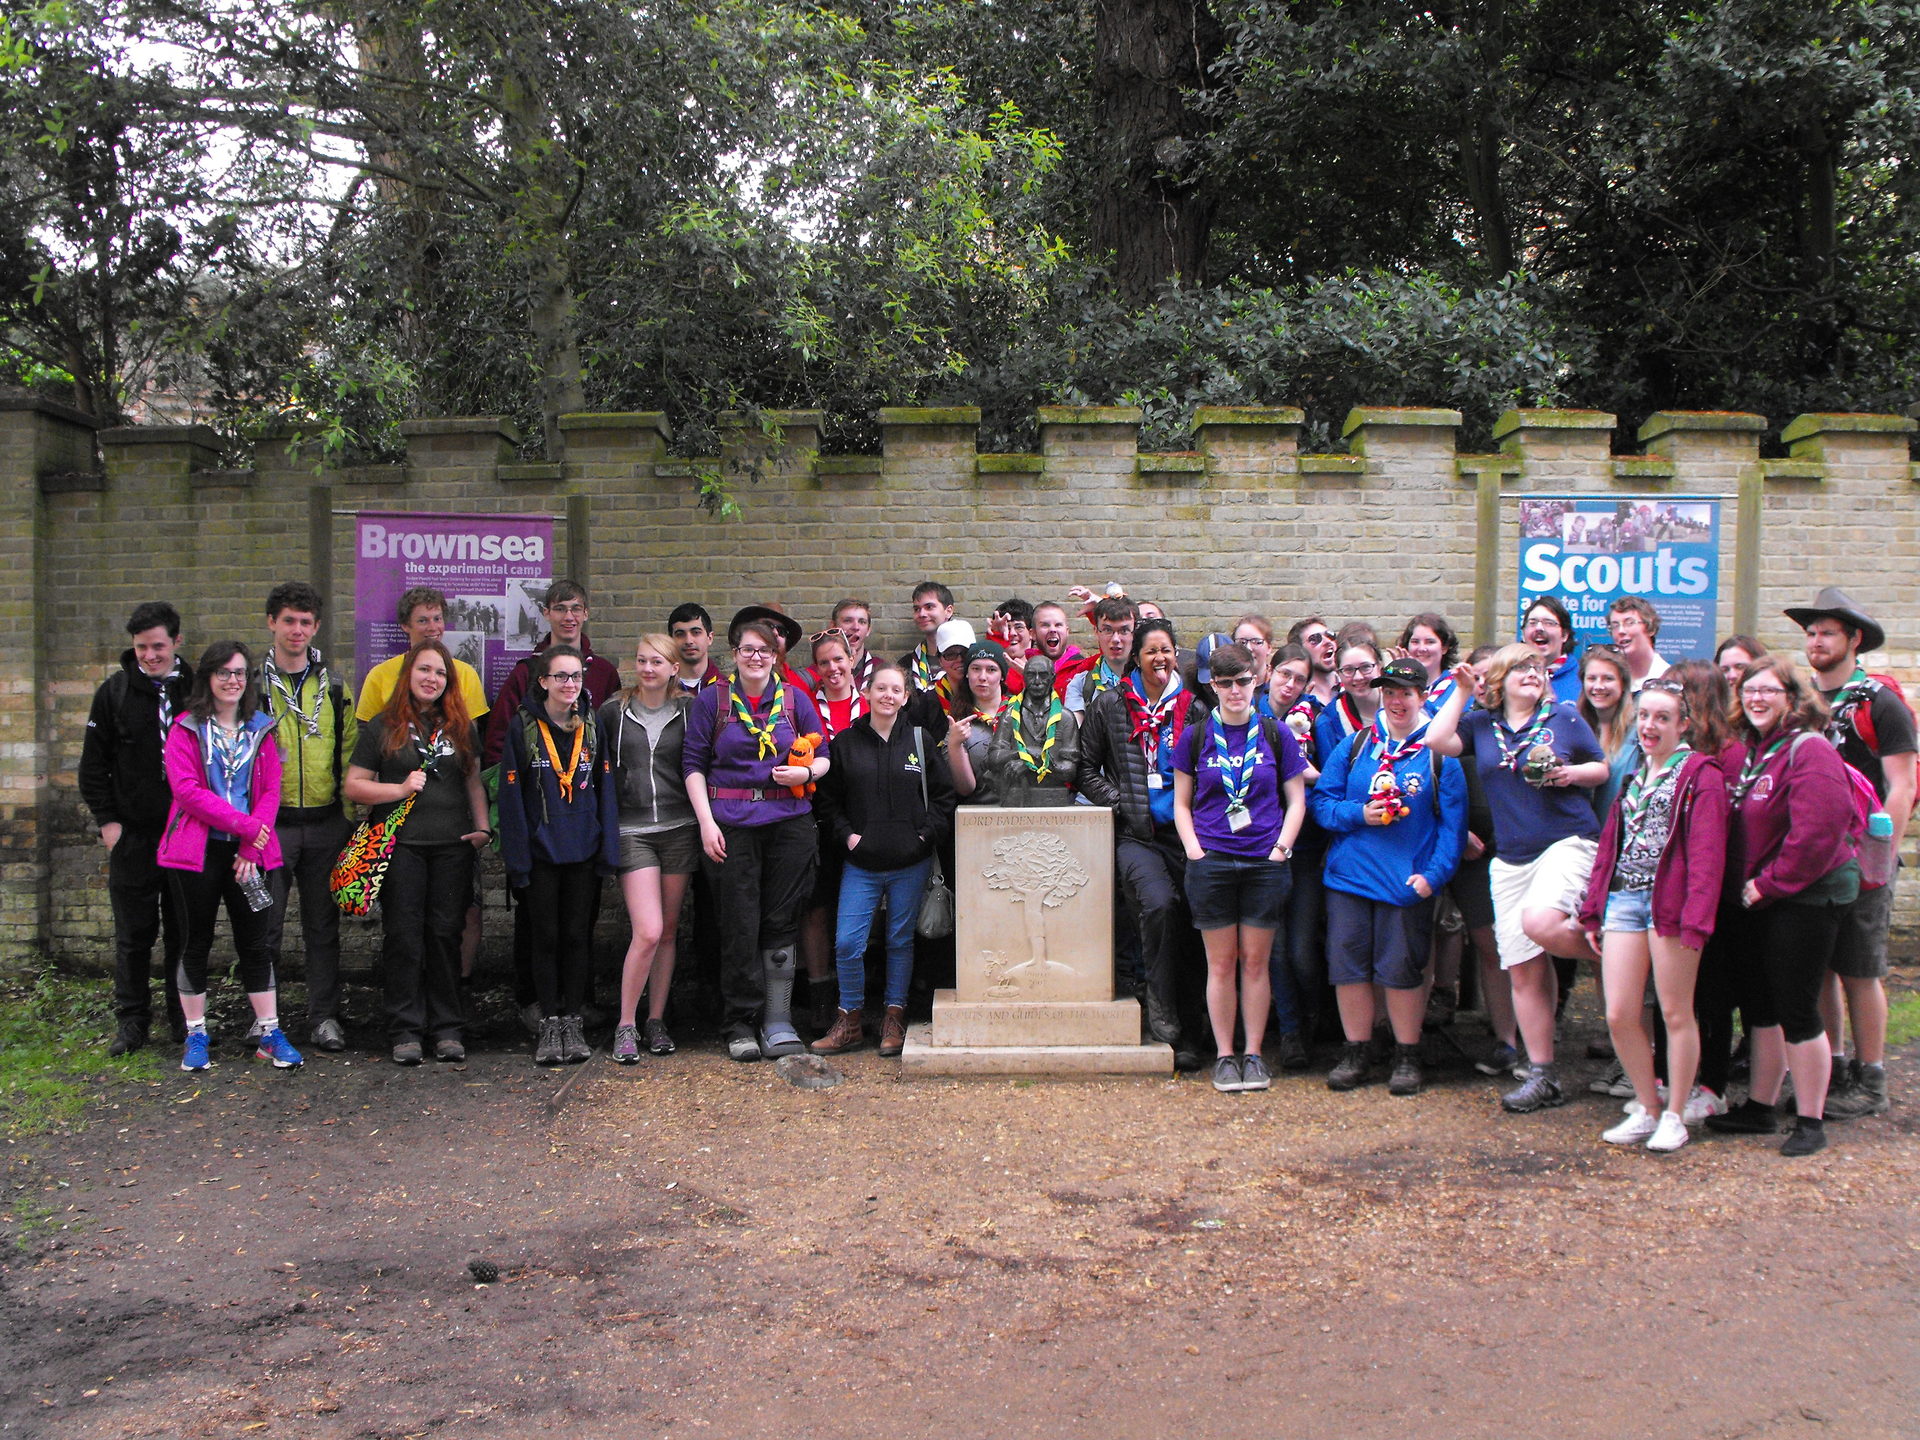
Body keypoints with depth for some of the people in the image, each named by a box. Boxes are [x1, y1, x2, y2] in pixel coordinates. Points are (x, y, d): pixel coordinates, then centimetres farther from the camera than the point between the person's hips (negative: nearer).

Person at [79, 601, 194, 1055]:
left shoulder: (197, 691, 2)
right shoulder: (115, 692, 2)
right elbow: (93, 764, 5)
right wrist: (107, 819, -3)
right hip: (132, 835, 0)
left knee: (185, 932, 7)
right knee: (133, 934, 5)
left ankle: (185, 1018, 18)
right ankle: (131, 1020, 15)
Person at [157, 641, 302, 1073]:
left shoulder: (260, 729, 10)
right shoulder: (186, 728, 1)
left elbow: (271, 791, 4)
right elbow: (186, 789, -11)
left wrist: (251, 848, -8)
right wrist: (243, 824, -15)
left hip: (250, 852, 2)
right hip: (196, 850, -2)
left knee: (255, 943, 4)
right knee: (196, 941, 6)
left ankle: (270, 1035, 8)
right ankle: (196, 1035, 16)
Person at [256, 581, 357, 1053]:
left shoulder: (334, 687, 9)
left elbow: (349, 750, 11)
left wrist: (350, 813, 5)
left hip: (325, 823, 2)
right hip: (269, 821, -2)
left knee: (323, 924, 8)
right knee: (266, 923, 1)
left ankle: (324, 1016, 16)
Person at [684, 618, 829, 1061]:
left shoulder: (794, 699, 11)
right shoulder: (713, 699, 6)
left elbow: (824, 756, 15)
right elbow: (693, 763, 4)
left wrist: (805, 772, -9)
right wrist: (706, 821, -6)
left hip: (789, 821, 2)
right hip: (731, 822, -1)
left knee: (782, 921, 2)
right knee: (740, 925, -2)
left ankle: (778, 1021, 10)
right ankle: (741, 1024, 8)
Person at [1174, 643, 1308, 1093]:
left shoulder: (1276, 735, 5)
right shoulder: (1195, 738, 5)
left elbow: (1297, 800, 8)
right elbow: (1181, 804, 9)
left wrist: (1281, 846, -3)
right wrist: (1194, 849, -3)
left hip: (1265, 864, 0)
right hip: (1211, 865, 0)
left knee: (1256, 961, 5)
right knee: (1221, 963, 4)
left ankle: (1253, 1054, 15)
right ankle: (1224, 1055, 14)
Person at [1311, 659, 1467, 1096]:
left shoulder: (1439, 753, 1)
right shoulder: (1354, 746, 8)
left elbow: (1452, 823, -1)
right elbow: (1322, 801, 6)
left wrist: (1434, 874, -11)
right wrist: (1359, 814, -12)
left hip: (1408, 881, -2)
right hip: (1349, 875, 2)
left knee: (1401, 970, 1)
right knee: (1348, 966, 4)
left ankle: (1407, 1058, 17)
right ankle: (1354, 1055, 18)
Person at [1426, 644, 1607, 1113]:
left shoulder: (1564, 717, 6)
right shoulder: (1481, 724, 11)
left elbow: (1602, 767, 11)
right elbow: (1438, 741, -5)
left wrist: (1573, 773, -9)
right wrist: (1461, 690, 1)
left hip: (1568, 842, -3)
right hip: (1510, 857, 3)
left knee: (1540, 923, -32)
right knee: (1524, 970, 2)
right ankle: (1542, 1077, 11)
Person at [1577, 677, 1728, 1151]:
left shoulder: (1700, 773, -3)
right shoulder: (1632, 773, 18)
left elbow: (1707, 851, -11)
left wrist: (1695, 919, -19)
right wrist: (1593, 909, 13)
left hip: (1670, 900, -6)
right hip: (1623, 898, 6)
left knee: (1675, 1013, 3)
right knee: (1618, 1015, 3)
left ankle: (1675, 1116, 16)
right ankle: (1648, 1107, 19)